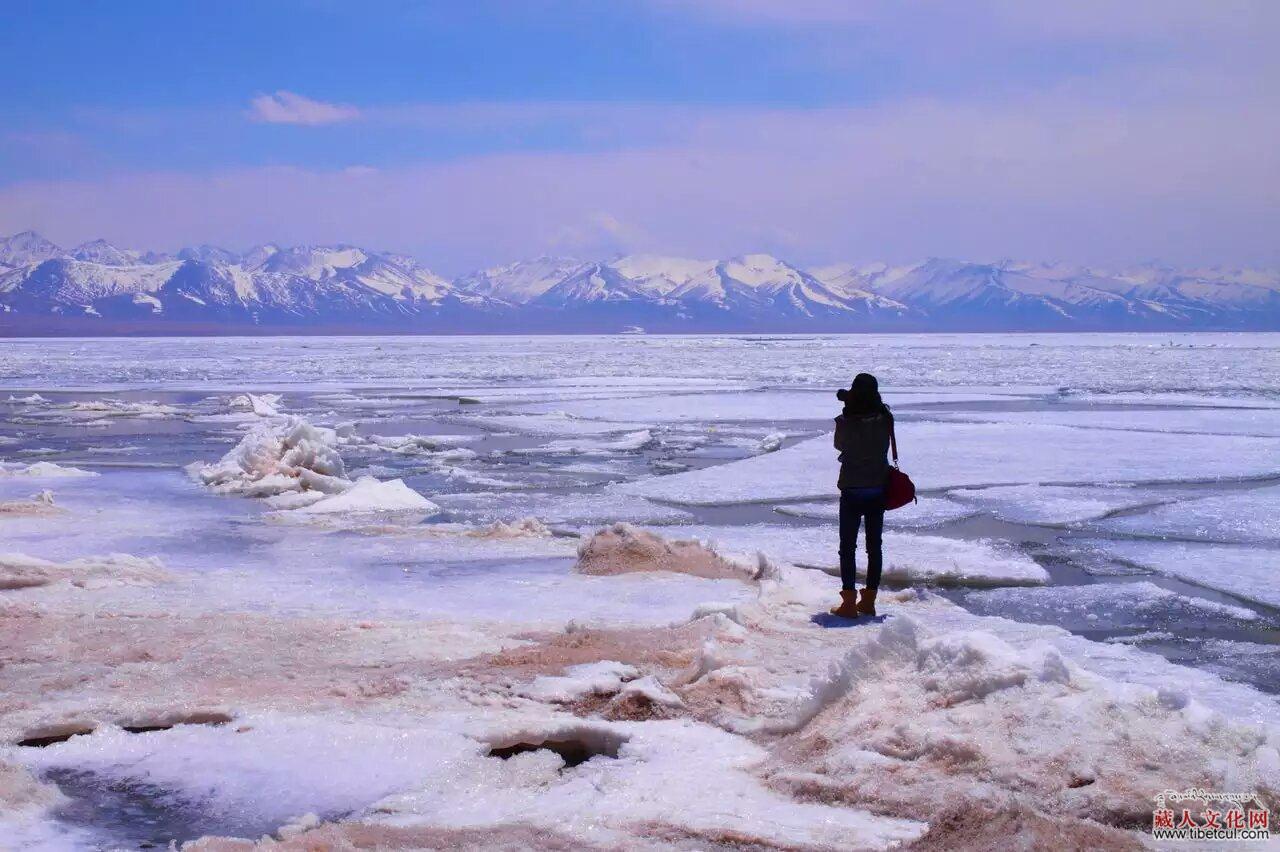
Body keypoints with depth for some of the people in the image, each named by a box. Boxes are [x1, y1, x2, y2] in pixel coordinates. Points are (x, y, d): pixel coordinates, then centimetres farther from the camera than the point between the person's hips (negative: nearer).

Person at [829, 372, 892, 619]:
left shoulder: (845, 422, -17)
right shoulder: (885, 419, -9)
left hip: (852, 491, -3)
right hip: (879, 490, 3)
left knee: (848, 547, 5)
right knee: (874, 546, 13)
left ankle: (849, 603, 1)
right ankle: (869, 601, 18)